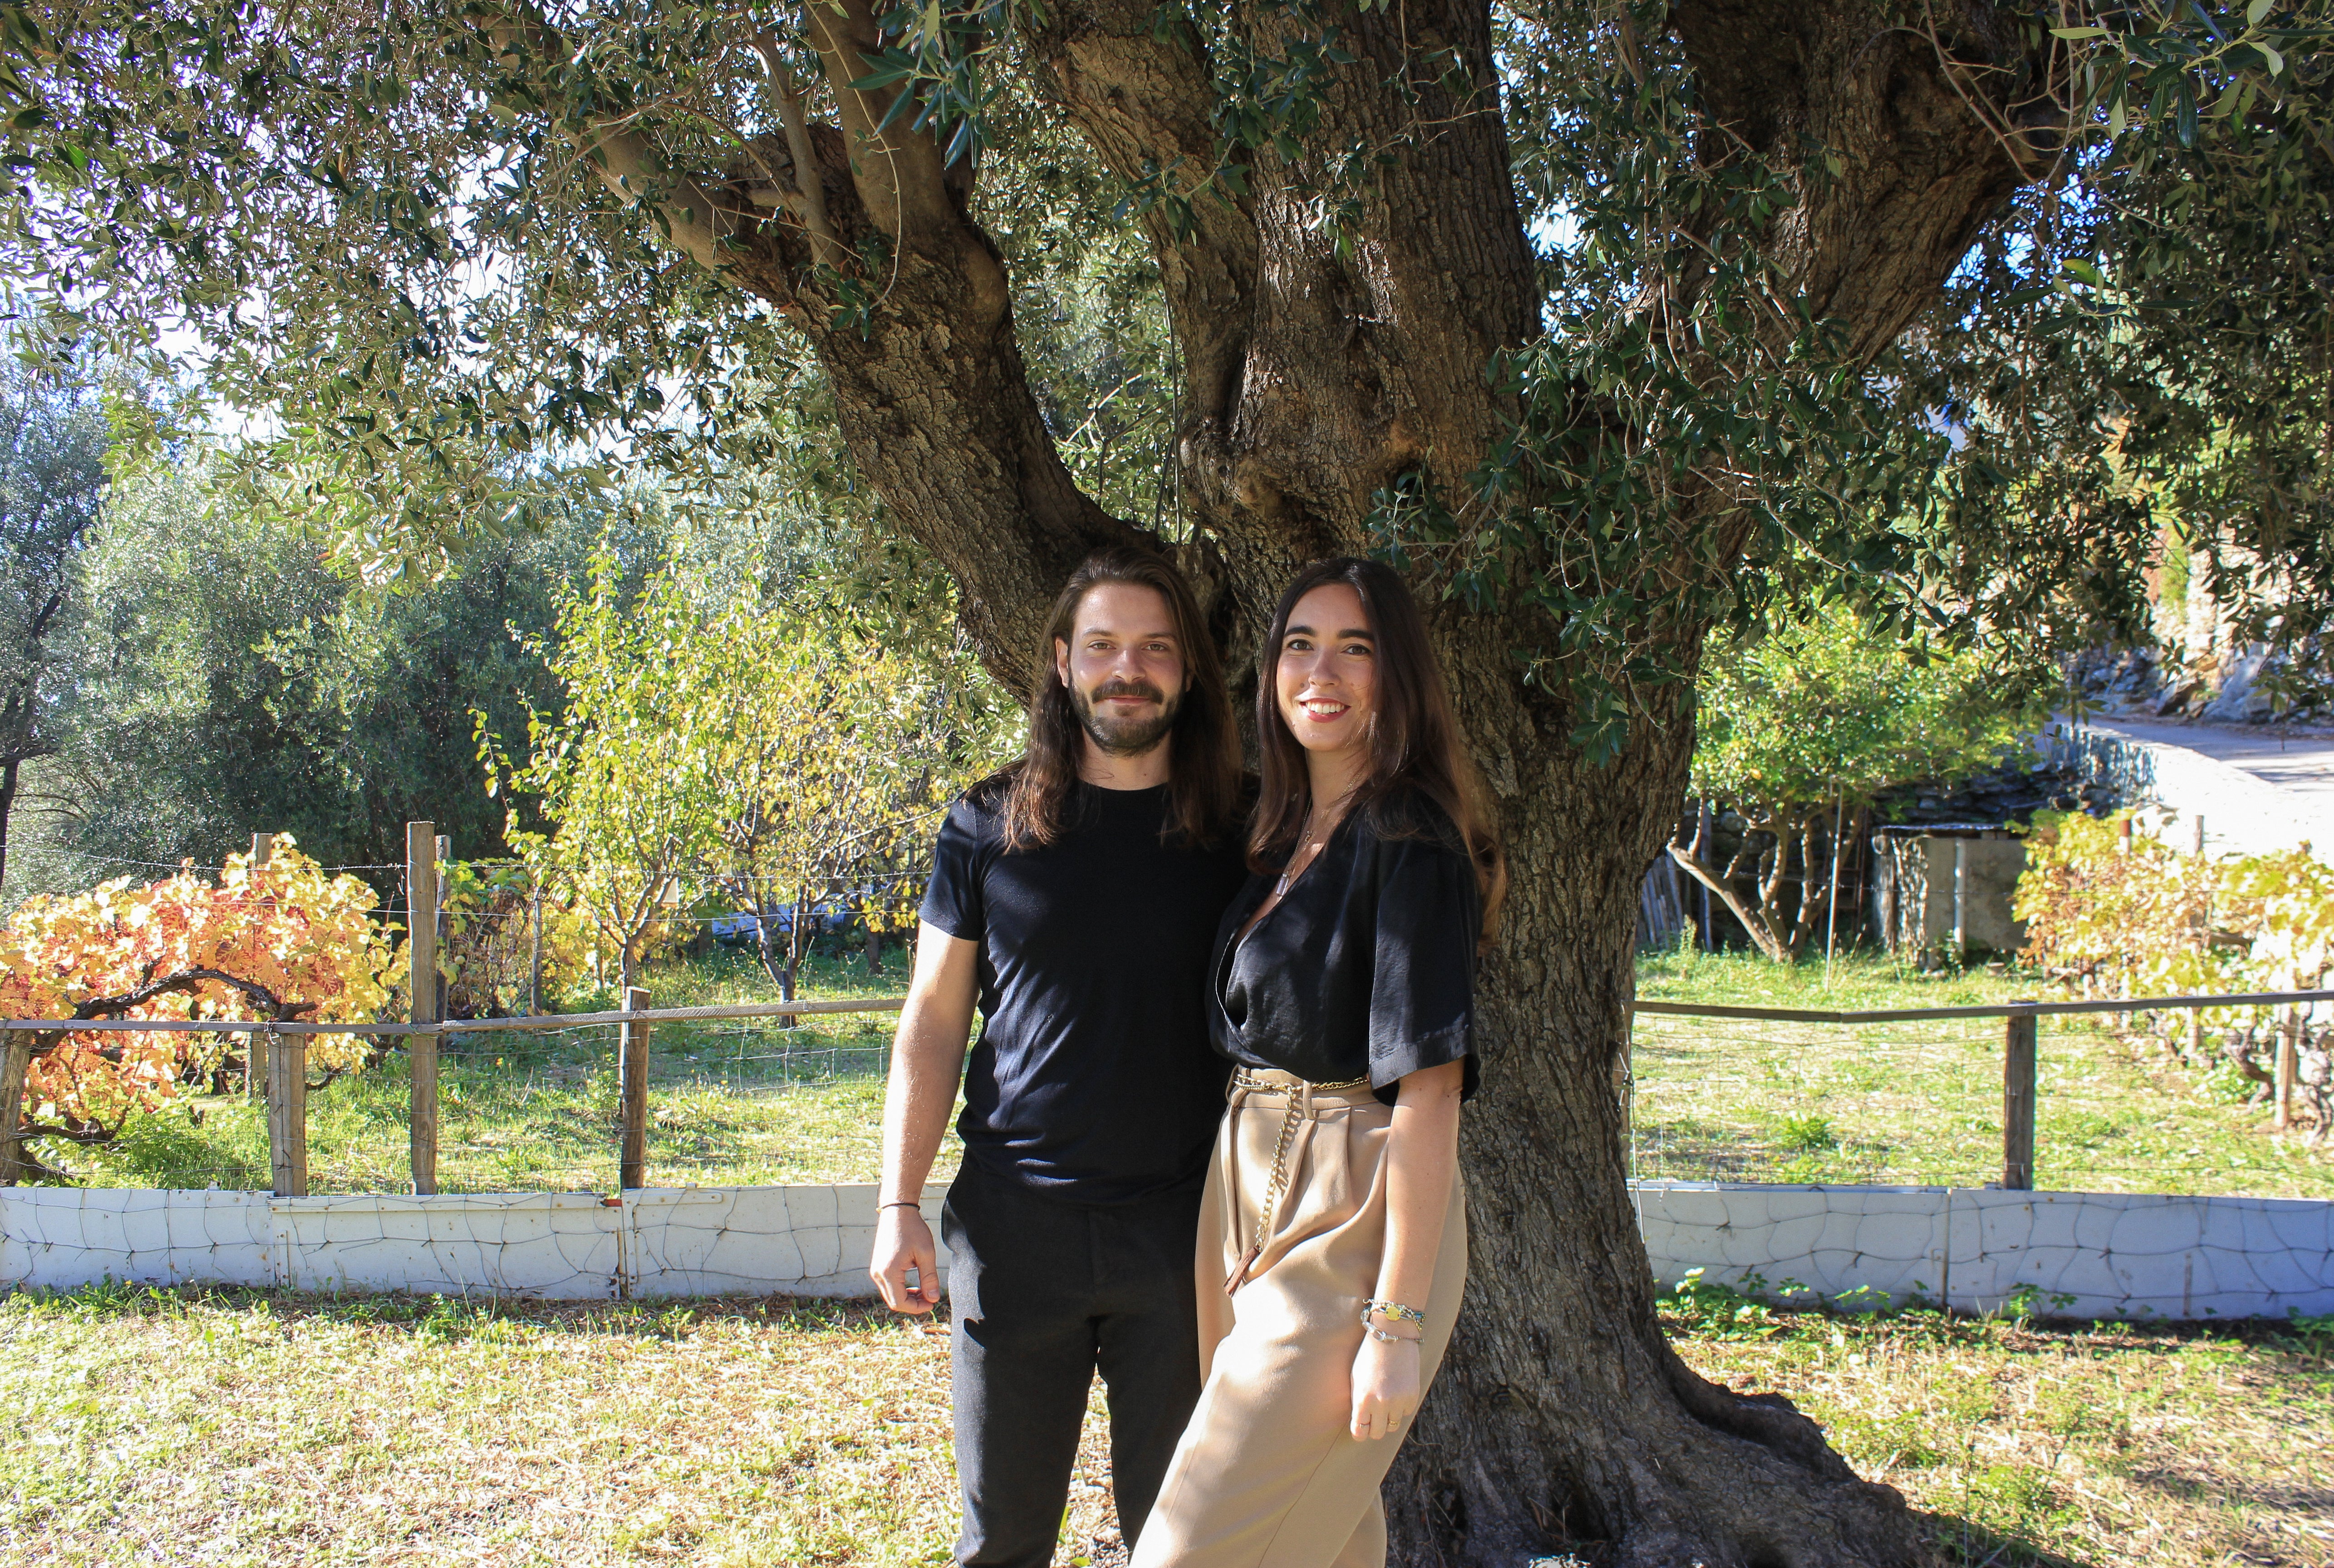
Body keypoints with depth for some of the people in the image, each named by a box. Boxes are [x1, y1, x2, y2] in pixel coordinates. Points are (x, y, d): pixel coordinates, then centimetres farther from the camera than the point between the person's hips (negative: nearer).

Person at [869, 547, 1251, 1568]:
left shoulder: (1237, 831, 3)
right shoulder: (989, 826, 2)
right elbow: (933, 1021, 5)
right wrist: (899, 1204, -2)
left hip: (1183, 1225, 0)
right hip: (1015, 1218, 0)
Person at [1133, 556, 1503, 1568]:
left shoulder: (1408, 842, -14)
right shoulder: (1285, 837, 12)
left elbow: (1429, 1088, -18)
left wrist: (1399, 1322, -20)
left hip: (1352, 1220, -8)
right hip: (1250, 1200, 8)